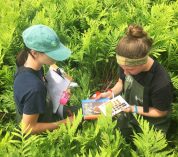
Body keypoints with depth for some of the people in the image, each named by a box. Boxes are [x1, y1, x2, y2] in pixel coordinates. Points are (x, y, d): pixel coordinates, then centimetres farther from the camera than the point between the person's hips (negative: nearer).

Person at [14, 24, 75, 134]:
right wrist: (64, 123, -22)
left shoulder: (31, 67, -11)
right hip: (39, 136, -7)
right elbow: (28, 128, -27)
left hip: (45, 119, 7)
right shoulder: (34, 88, -36)